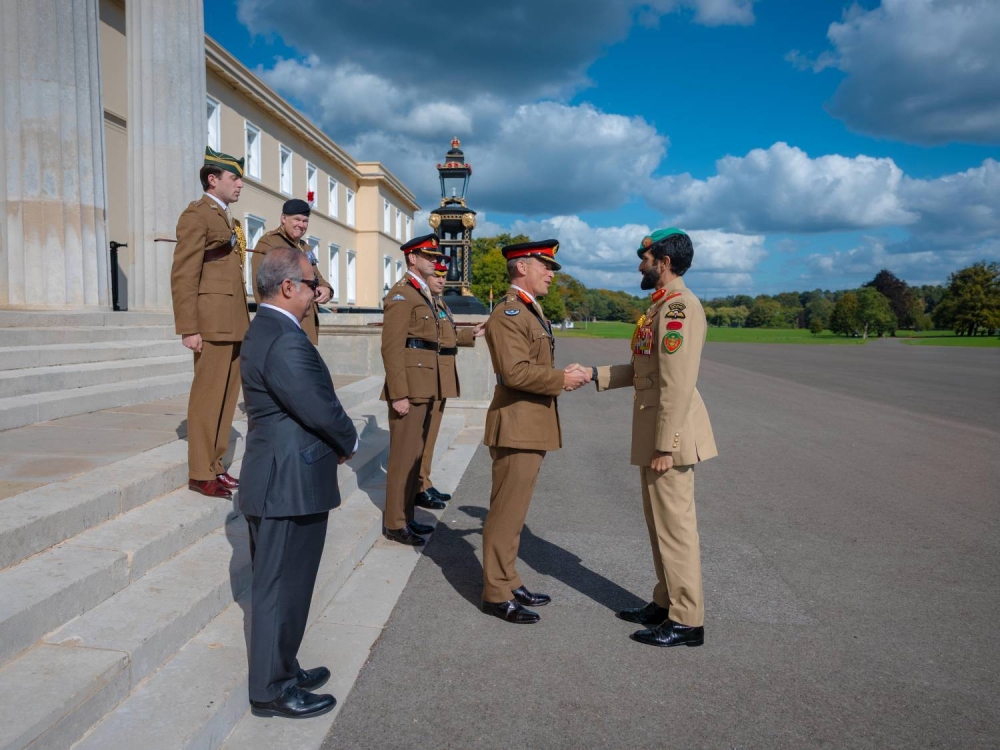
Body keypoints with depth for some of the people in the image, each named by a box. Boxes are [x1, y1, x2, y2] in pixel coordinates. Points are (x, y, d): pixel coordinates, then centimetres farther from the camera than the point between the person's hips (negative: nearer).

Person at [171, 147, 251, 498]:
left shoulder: (229, 219, 20)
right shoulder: (197, 215, -6)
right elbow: (183, 275, -13)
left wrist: (243, 321, 16)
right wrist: (189, 328, -18)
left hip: (234, 322, 9)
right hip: (213, 321, -9)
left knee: (227, 396, 11)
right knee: (208, 397, -3)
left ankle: (215, 466, 20)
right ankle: (200, 474, 6)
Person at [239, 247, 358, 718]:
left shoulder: (264, 330, 12)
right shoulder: (285, 341, -22)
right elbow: (322, 410, -23)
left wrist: (336, 443, 4)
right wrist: (350, 444, -3)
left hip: (277, 481, 11)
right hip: (290, 486, -11)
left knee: (277, 586, 21)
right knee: (281, 589, 3)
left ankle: (280, 669, 36)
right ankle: (271, 691, 18)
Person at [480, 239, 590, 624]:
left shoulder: (530, 310, 17)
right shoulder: (508, 314, -16)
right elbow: (514, 371, -25)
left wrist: (563, 375, 7)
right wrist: (562, 379, -18)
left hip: (531, 426, 10)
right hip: (517, 427, -10)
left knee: (514, 510, 17)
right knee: (506, 511, -1)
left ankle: (507, 581, 29)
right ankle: (496, 594, 10)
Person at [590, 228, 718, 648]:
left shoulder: (680, 306, -17)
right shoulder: (660, 305, 15)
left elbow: (679, 383, -22)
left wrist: (665, 445, -22)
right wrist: (596, 375, 10)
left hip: (669, 433, -10)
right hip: (653, 432, 10)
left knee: (674, 524, -1)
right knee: (660, 520, 17)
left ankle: (687, 622, 10)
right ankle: (666, 603, 30)